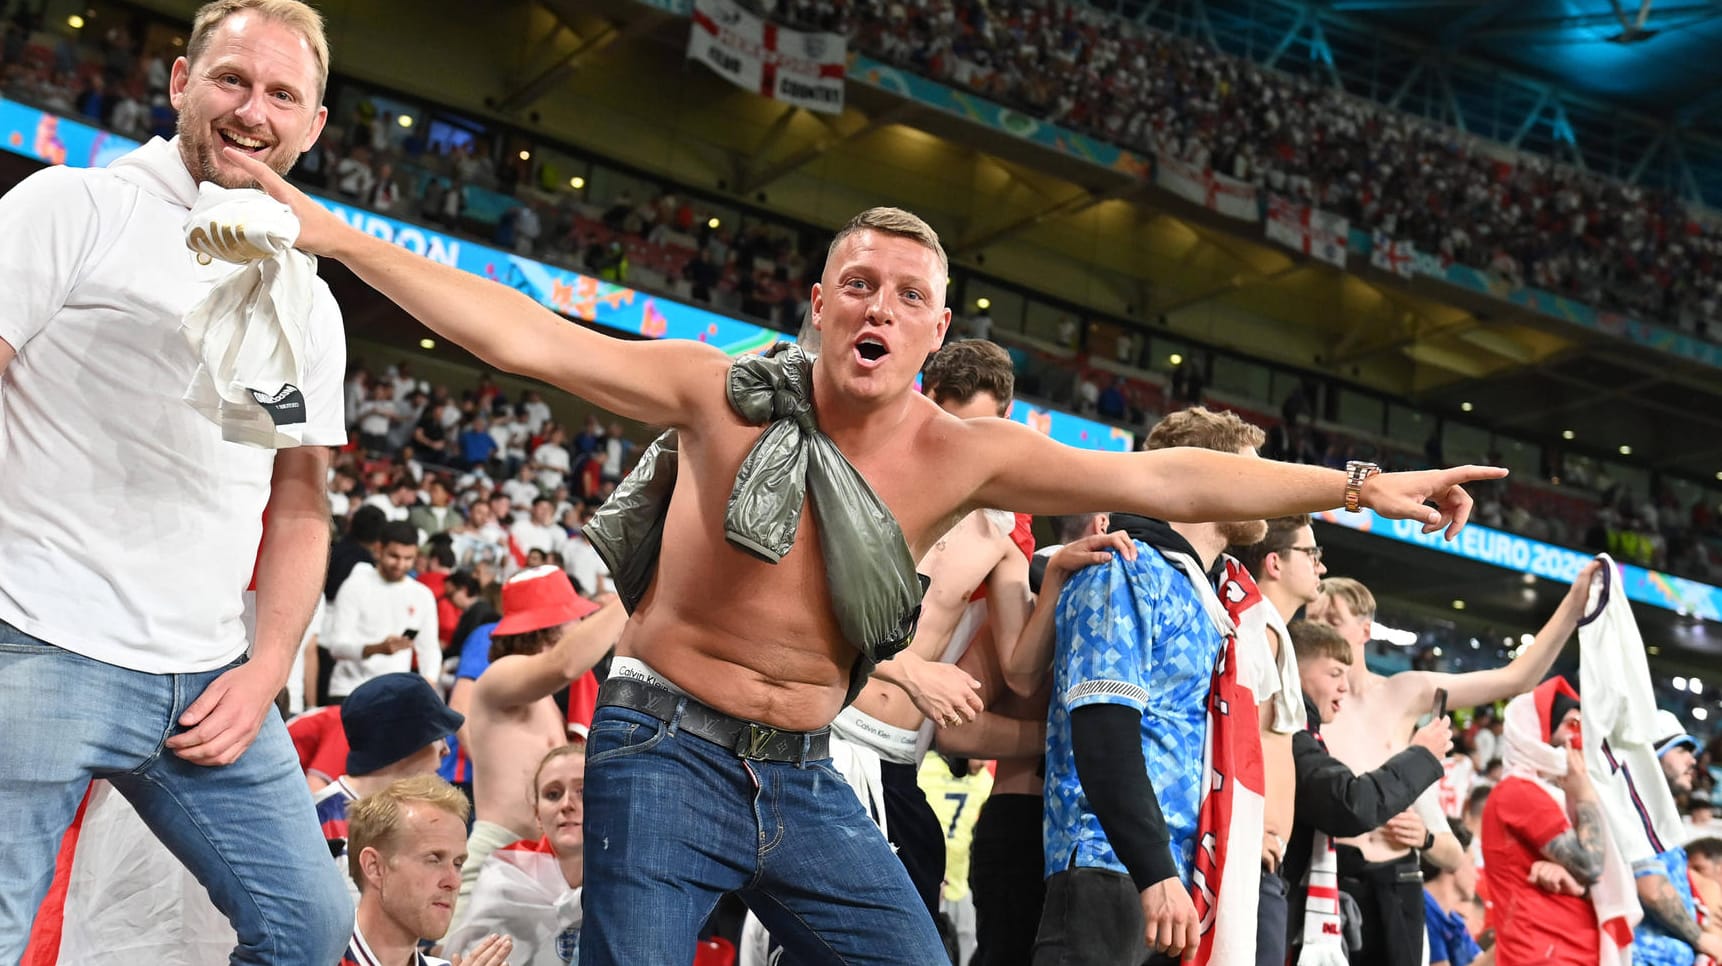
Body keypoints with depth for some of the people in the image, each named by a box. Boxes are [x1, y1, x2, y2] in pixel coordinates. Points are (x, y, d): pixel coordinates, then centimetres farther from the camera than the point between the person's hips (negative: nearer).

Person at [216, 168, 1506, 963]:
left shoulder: (962, 454, -4)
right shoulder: (723, 393, -9)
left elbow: (1169, 482, -5)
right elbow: (523, 335, -12)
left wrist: (1358, 485, -8)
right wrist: (335, 235, -16)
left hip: (807, 778, 4)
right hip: (671, 752, -3)